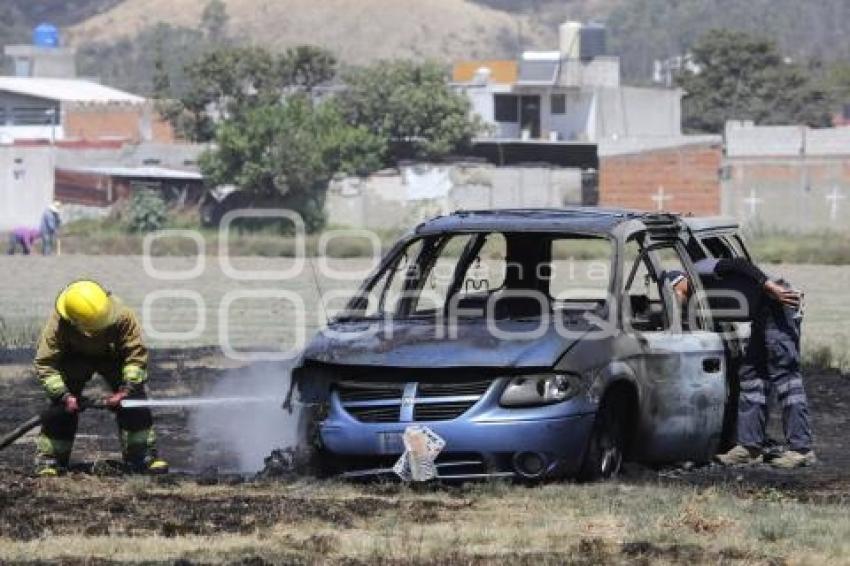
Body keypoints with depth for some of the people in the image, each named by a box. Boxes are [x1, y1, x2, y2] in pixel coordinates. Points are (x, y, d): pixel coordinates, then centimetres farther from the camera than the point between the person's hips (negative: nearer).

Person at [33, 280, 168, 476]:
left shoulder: (122, 316, -37)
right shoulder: (57, 325, -37)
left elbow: (136, 353, -28)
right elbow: (45, 363, -30)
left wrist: (127, 389, -37)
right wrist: (63, 395, -39)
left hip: (111, 355, 1)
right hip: (74, 358, -1)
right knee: (61, 407, -15)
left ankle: (144, 455, -1)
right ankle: (49, 460, -3)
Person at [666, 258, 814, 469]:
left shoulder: (700, 270, -2)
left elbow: (738, 265, -14)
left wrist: (770, 286, -23)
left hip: (777, 303, -10)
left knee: (784, 375, -10)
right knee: (750, 374, 12)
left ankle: (802, 449, -11)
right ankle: (750, 447, 13)